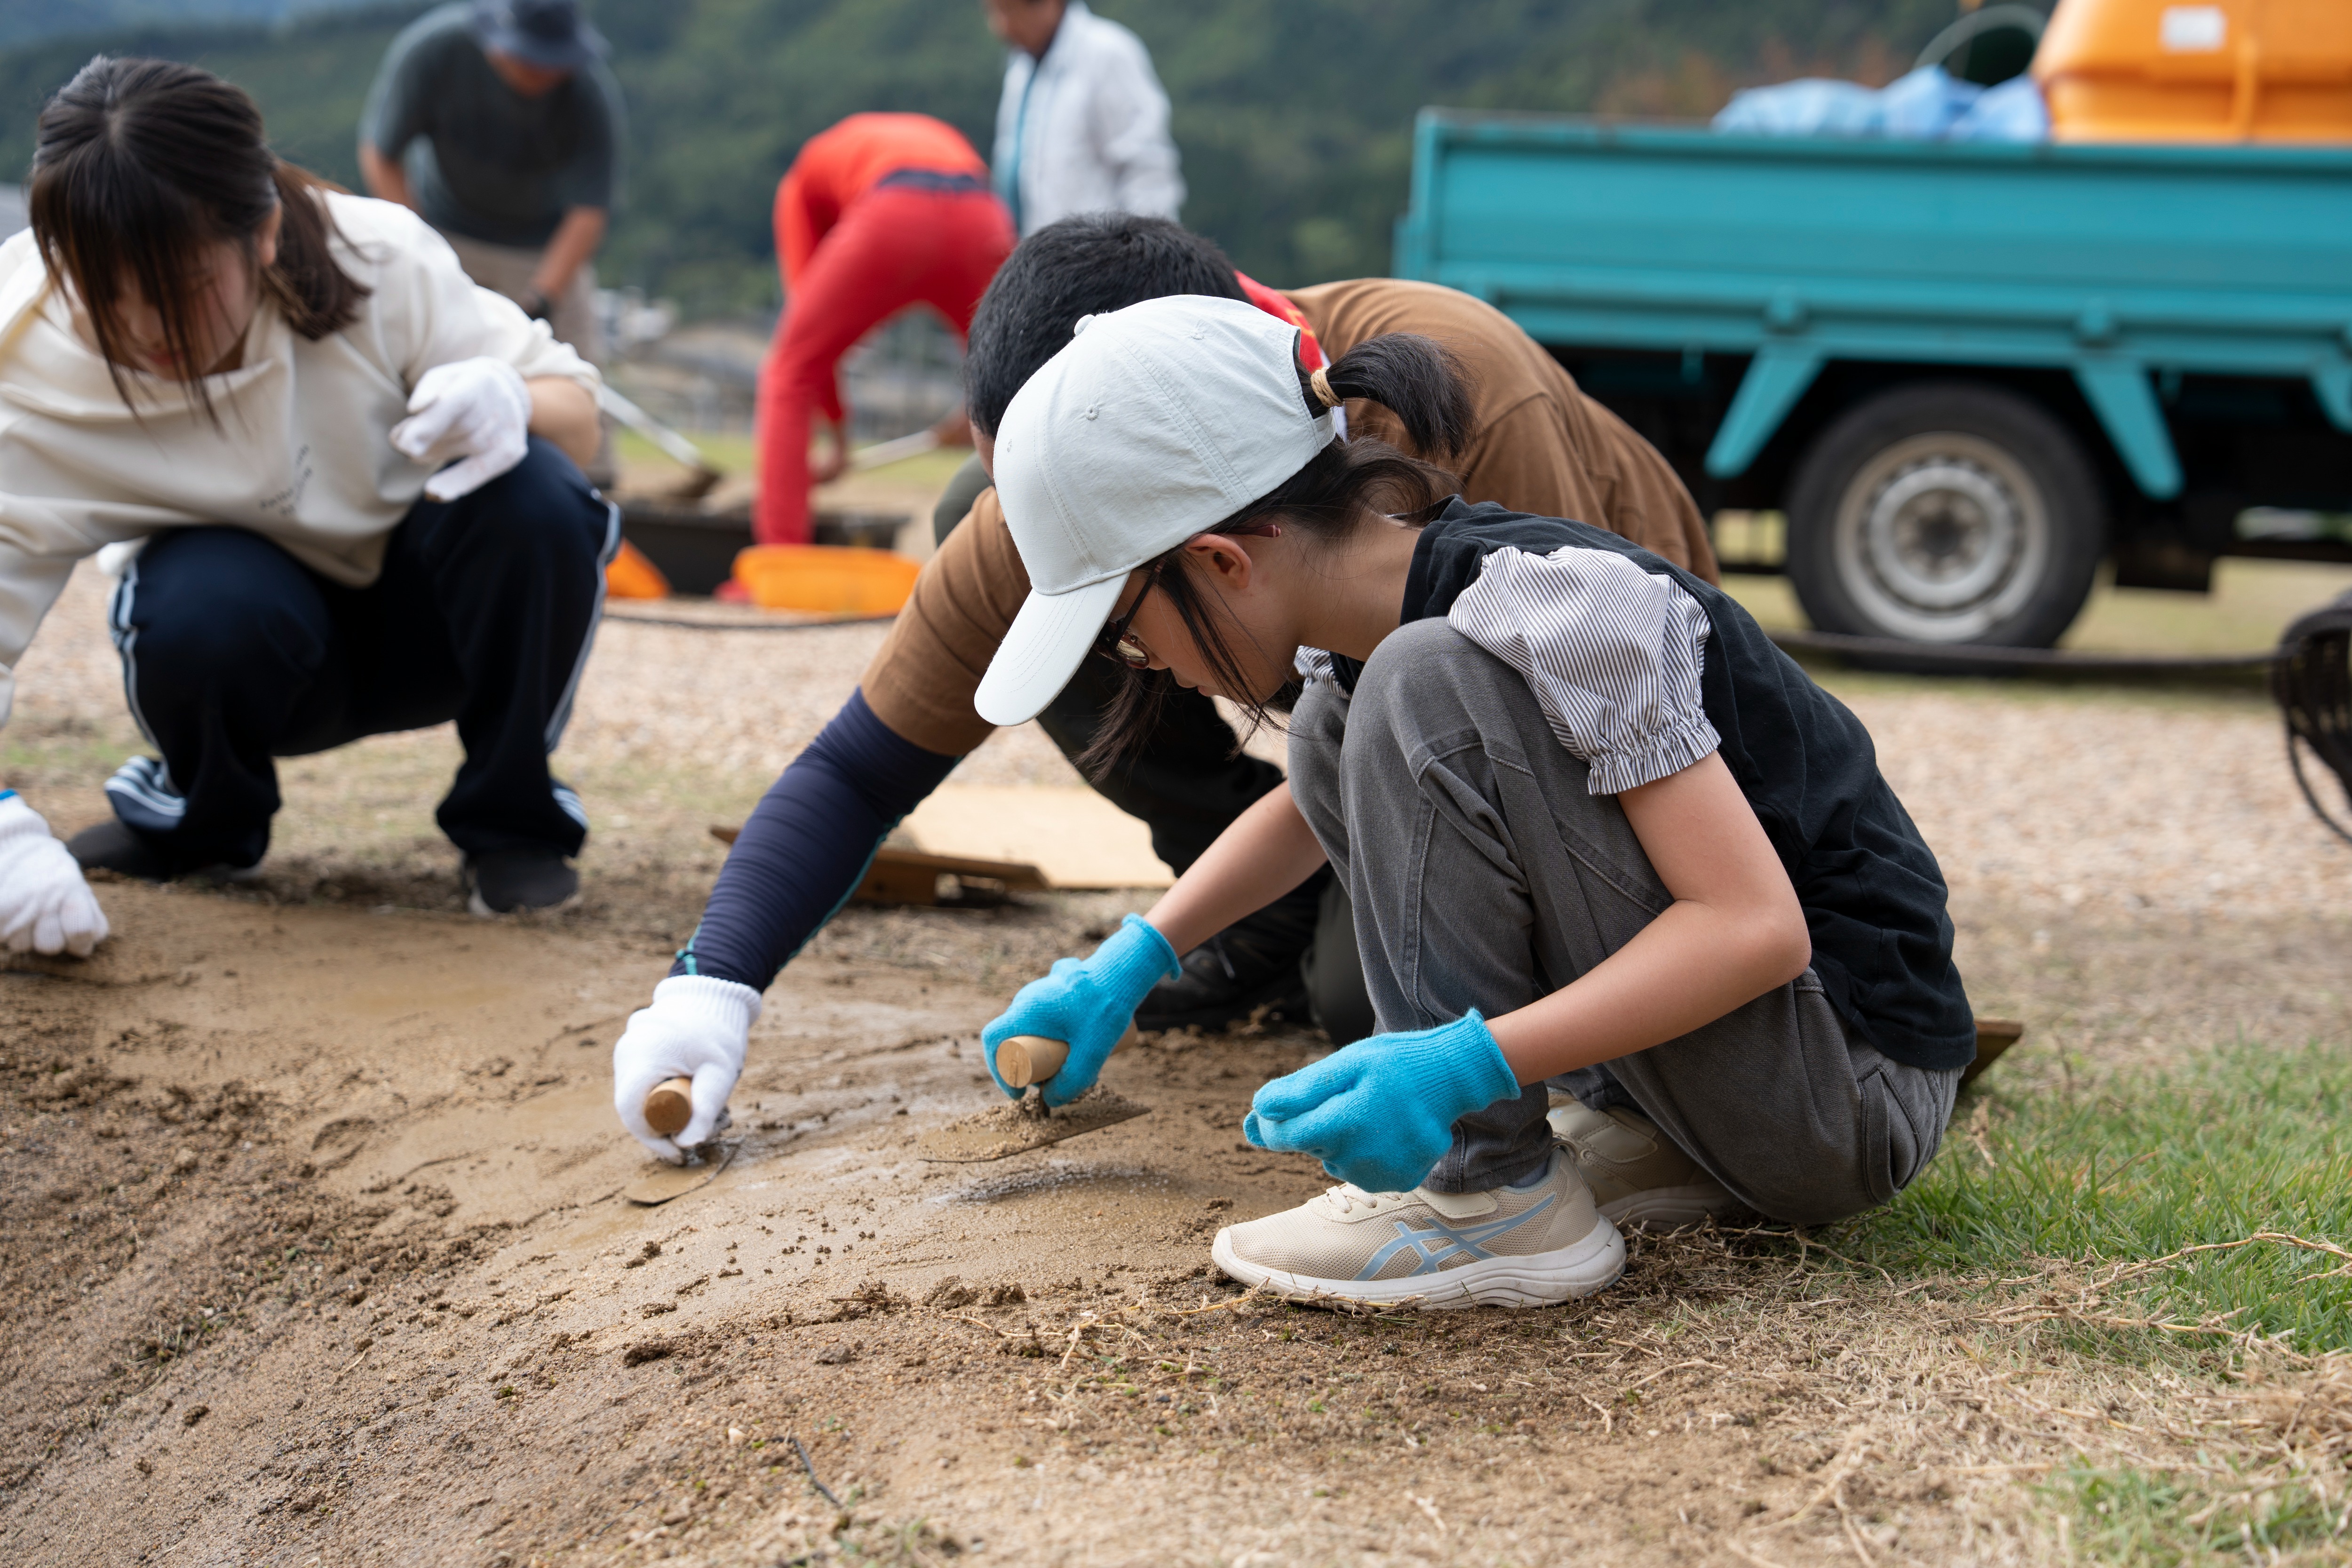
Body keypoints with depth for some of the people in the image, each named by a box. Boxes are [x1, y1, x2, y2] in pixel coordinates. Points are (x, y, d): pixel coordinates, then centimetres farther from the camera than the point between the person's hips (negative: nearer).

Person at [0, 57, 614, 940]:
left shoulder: (377, 262, -25)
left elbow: (575, 412, -15)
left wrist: (510, 402, -41)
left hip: (435, 618, 1)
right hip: (259, 648, -1)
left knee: (529, 497, -32)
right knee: (206, 608, -36)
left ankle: (511, 819, -7)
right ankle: (198, 823, 1)